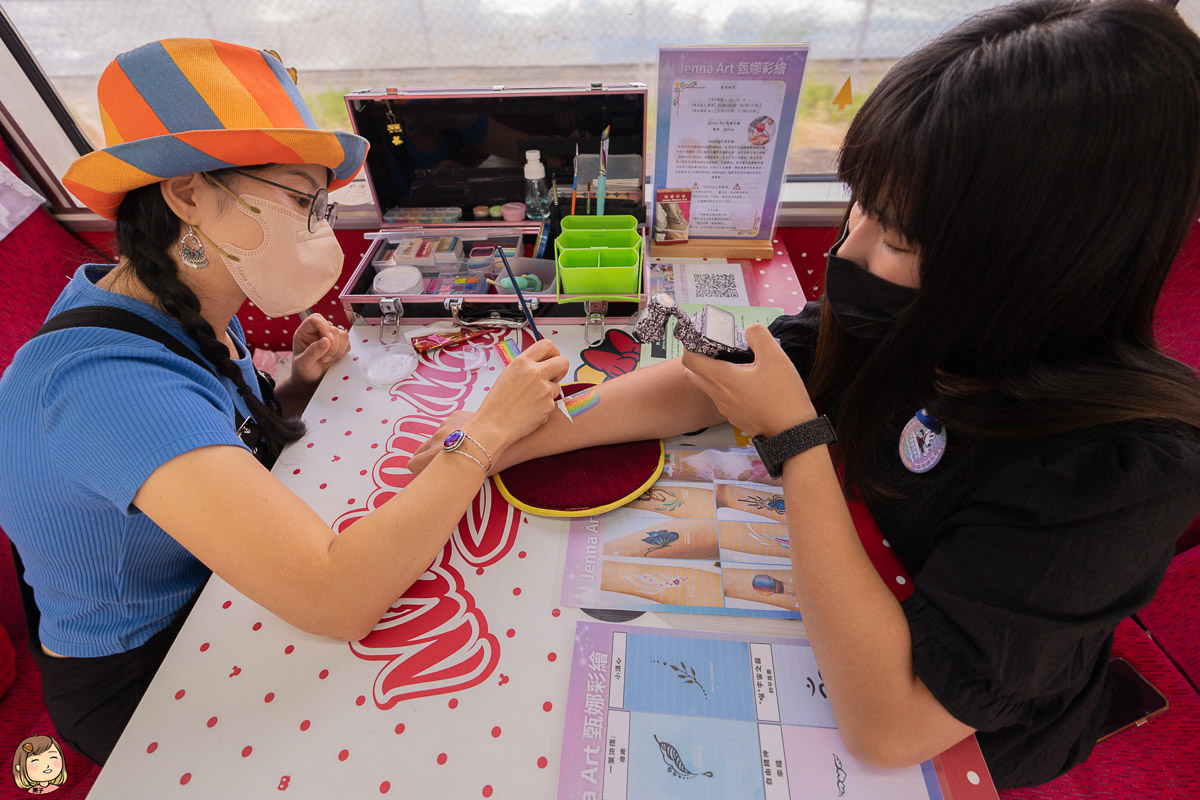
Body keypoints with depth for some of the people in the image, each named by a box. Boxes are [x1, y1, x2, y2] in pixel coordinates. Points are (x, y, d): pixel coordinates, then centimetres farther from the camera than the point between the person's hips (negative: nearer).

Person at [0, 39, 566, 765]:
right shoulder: (107, 380, -35)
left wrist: (298, 384, -12)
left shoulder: (191, 313, -7)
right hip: (142, 682, -6)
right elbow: (336, 597, -43)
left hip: (219, 592, 6)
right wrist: (488, 431, -35)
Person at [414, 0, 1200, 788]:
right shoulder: (908, 320, -19)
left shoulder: (1121, 464, -34)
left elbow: (891, 727, -37)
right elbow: (703, 387, -17)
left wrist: (793, 433, -35)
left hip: (959, 742, -3)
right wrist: (509, 439, -23)